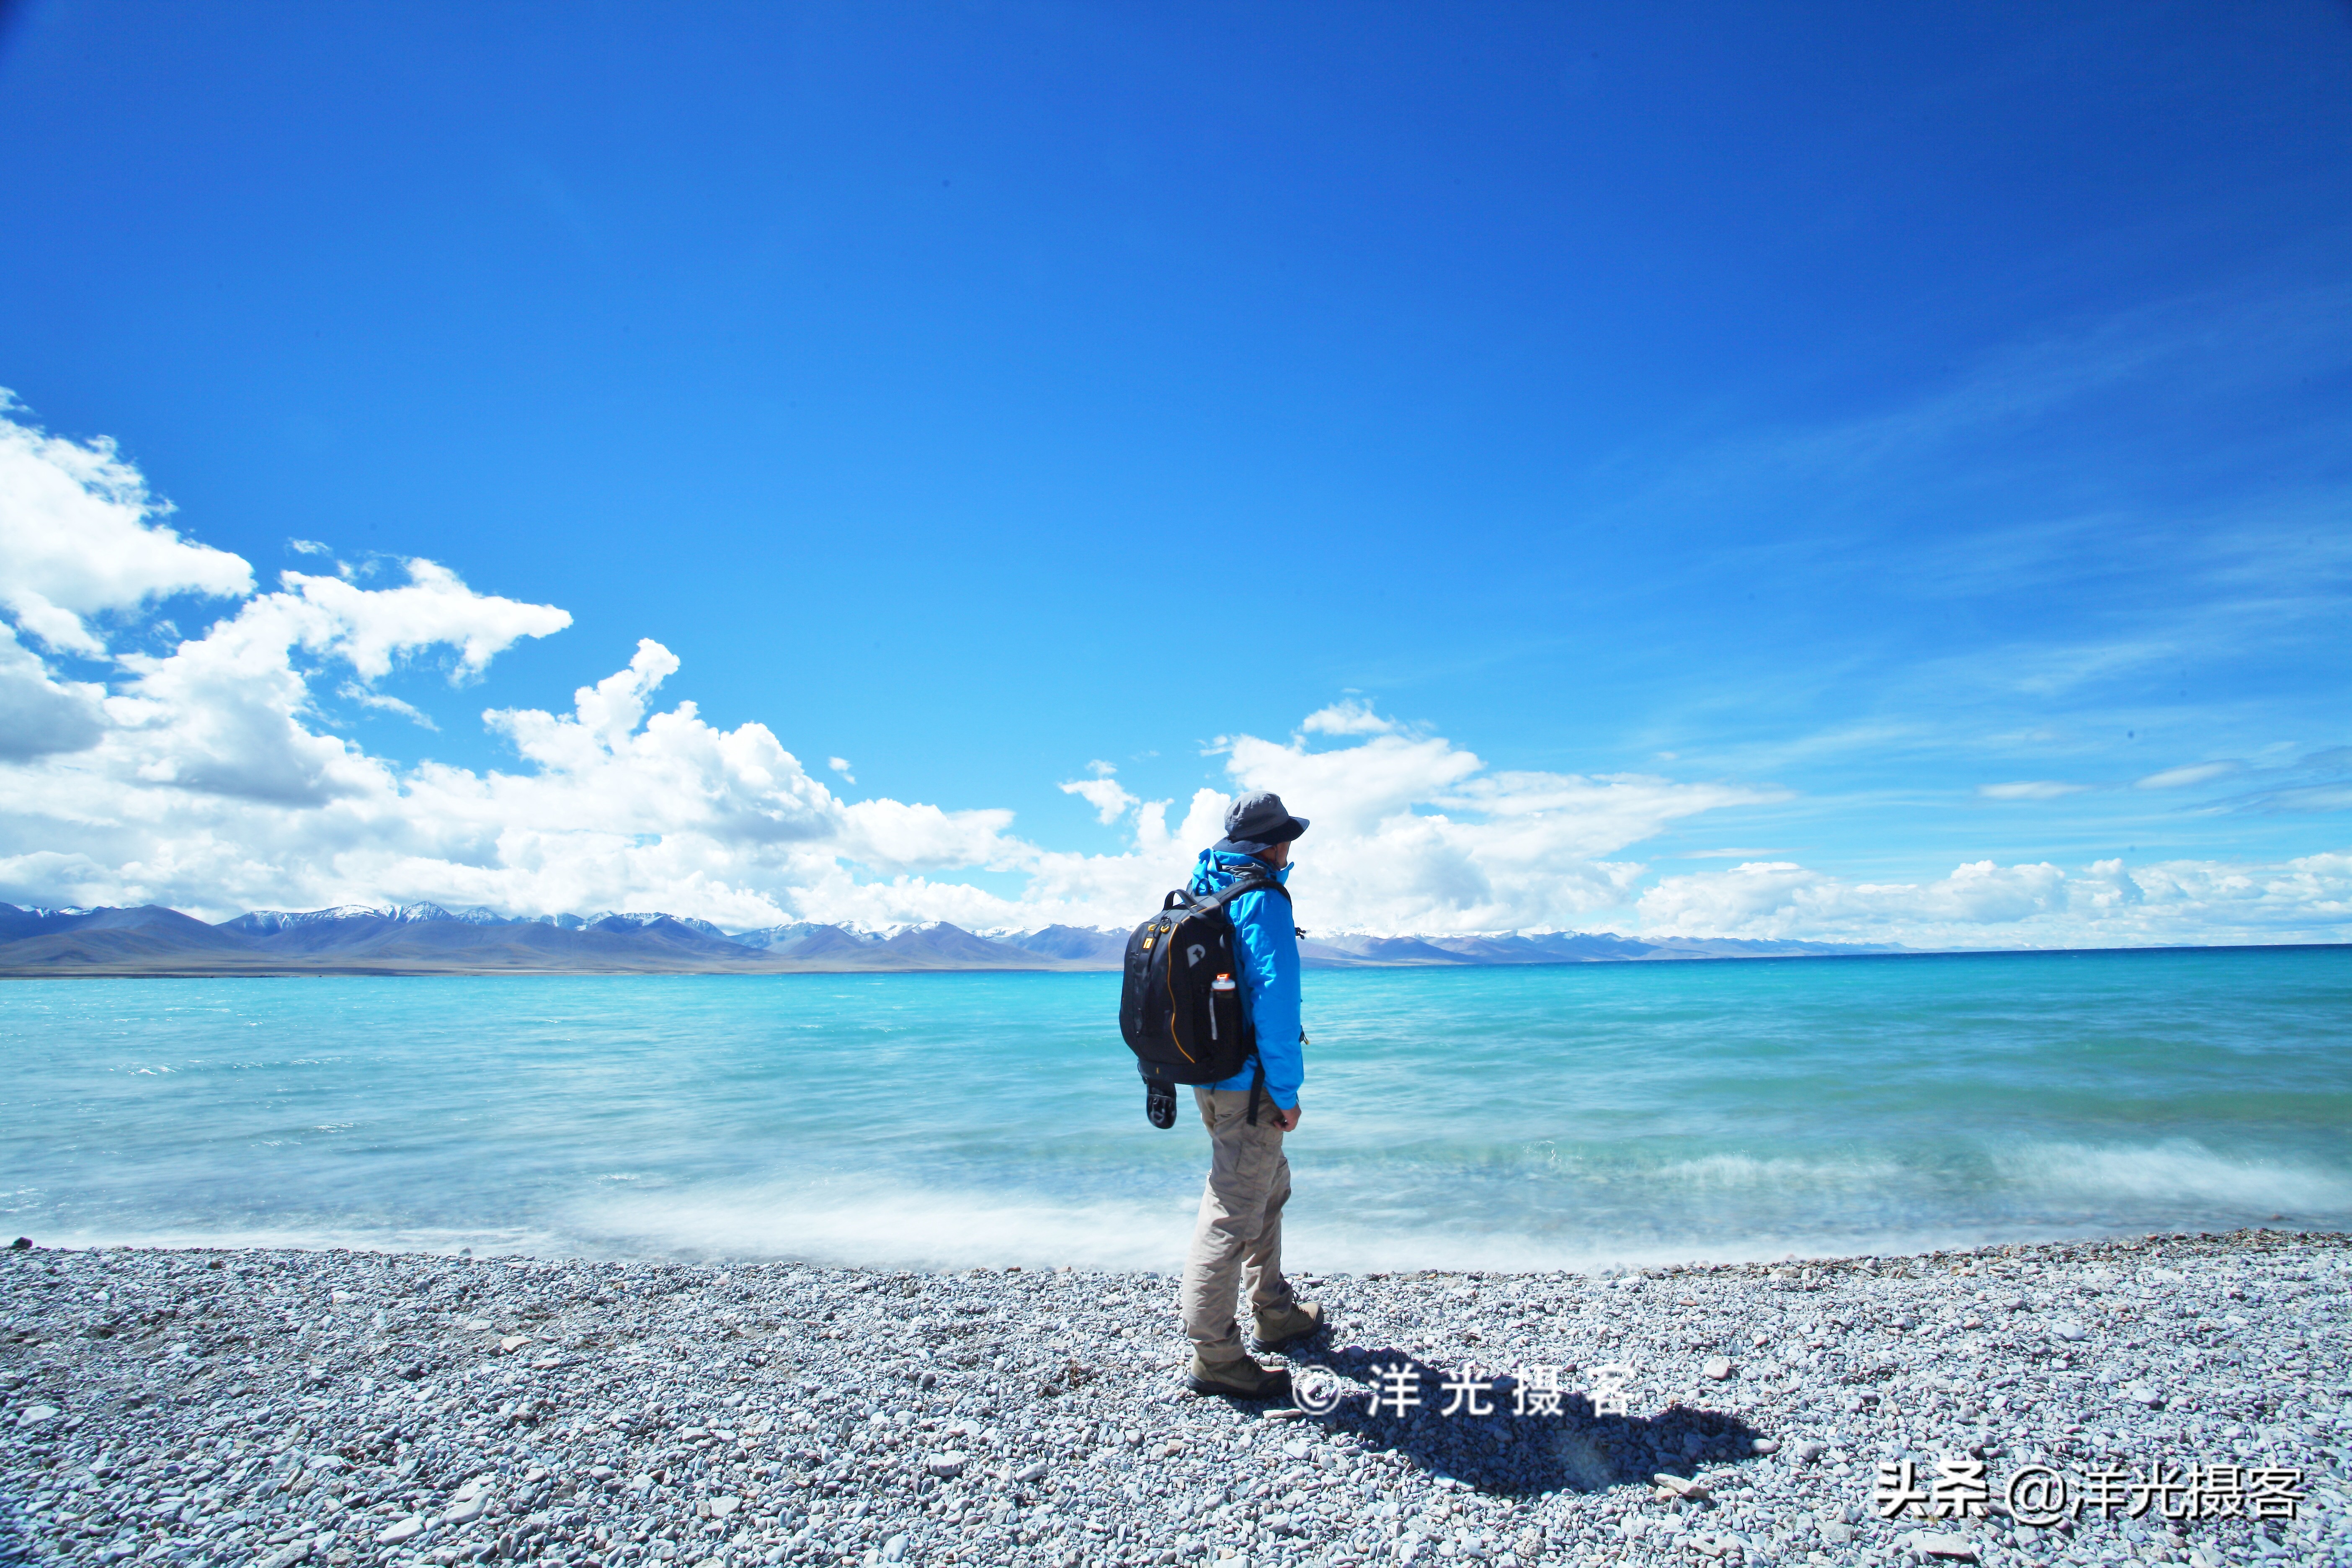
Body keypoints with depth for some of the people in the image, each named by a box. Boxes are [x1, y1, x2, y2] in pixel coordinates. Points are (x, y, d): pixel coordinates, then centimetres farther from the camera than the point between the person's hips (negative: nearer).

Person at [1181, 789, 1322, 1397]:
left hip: (1208, 1075, 9)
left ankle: (1274, 1313, 37)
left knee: (1269, 1186, 23)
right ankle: (1215, 1357, 9)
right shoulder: (1262, 900, -16)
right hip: (1247, 1084, -9)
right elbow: (1275, 1001, -22)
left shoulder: (1199, 893, 10)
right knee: (1235, 1211, -1)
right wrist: (1287, 1093, -16)